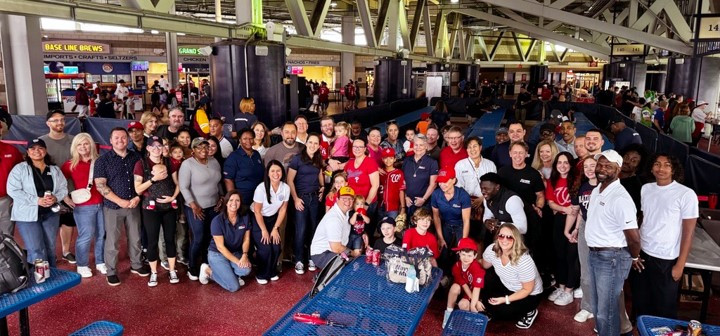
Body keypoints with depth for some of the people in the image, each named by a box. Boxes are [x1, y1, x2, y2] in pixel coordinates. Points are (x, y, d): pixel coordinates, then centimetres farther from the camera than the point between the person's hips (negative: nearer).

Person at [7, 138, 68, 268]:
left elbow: (63, 188, 9)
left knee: (50, 248, 12)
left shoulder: (55, 170, 8)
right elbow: (13, 190, -12)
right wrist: (37, 200, -20)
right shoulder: (19, 168, -4)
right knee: (36, 251, -9)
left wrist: (56, 198, -14)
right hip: (28, 215, -4)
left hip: (50, 214, 4)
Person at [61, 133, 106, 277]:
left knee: (102, 234, 9)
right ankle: (82, 266, 16)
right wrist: (66, 198, -4)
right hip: (83, 206, -3)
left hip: (102, 204, 3)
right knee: (86, 236, -1)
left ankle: (100, 262, 24)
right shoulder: (70, 164, -1)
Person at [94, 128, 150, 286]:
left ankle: (136, 265, 30)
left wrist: (138, 197, -9)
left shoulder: (136, 157, 4)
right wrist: (120, 201, -16)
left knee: (135, 238, 13)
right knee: (113, 241, 5)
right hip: (113, 206, -3)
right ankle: (111, 272, 18)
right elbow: (100, 185, -11)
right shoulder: (103, 160, -5)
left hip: (133, 205, 3)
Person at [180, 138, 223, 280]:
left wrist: (221, 198, 5)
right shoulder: (187, 164, -13)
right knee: (198, 238, -6)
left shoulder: (214, 161, 5)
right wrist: (194, 205, -20)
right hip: (195, 207, -5)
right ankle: (192, 267, 14)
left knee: (210, 236, 11)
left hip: (213, 206, 6)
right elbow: (183, 187, -15)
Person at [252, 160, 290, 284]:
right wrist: (264, 230, -13)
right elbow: (257, 211, -18)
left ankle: (272, 272, 21)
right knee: (265, 249, -12)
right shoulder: (261, 188, -26)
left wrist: (275, 229, -5)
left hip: (272, 219, 4)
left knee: (276, 247, -5)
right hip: (257, 220, -4)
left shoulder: (286, 188, -14)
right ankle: (261, 275, 11)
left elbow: (283, 210, -5)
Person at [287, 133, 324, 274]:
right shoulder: (297, 159, -7)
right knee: (301, 229, -5)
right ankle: (299, 260, 5)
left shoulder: (319, 159, 8)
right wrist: (295, 198, -13)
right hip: (301, 197, -4)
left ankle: (311, 258, 17)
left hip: (315, 197, 5)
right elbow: (290, 180, -9)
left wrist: (322, 186, 8)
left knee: (313, 228, 6)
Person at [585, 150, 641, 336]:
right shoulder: (596, 190, 7)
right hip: (594, 254, 9)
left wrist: (634, 258, -5)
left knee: (606, 310, 1)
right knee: (598, 306, 22)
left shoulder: (620, 198, -22)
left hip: (611, 258, -9)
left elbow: (634, 238, -21)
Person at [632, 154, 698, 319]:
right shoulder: (646, 189, 3)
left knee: (664, 309, 8)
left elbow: (688, 232, -9)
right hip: (642, 255, 4)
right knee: (640, 304, 17)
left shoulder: (686, 195, -10)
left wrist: (680, 265, -10)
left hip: (666, 260, -4)